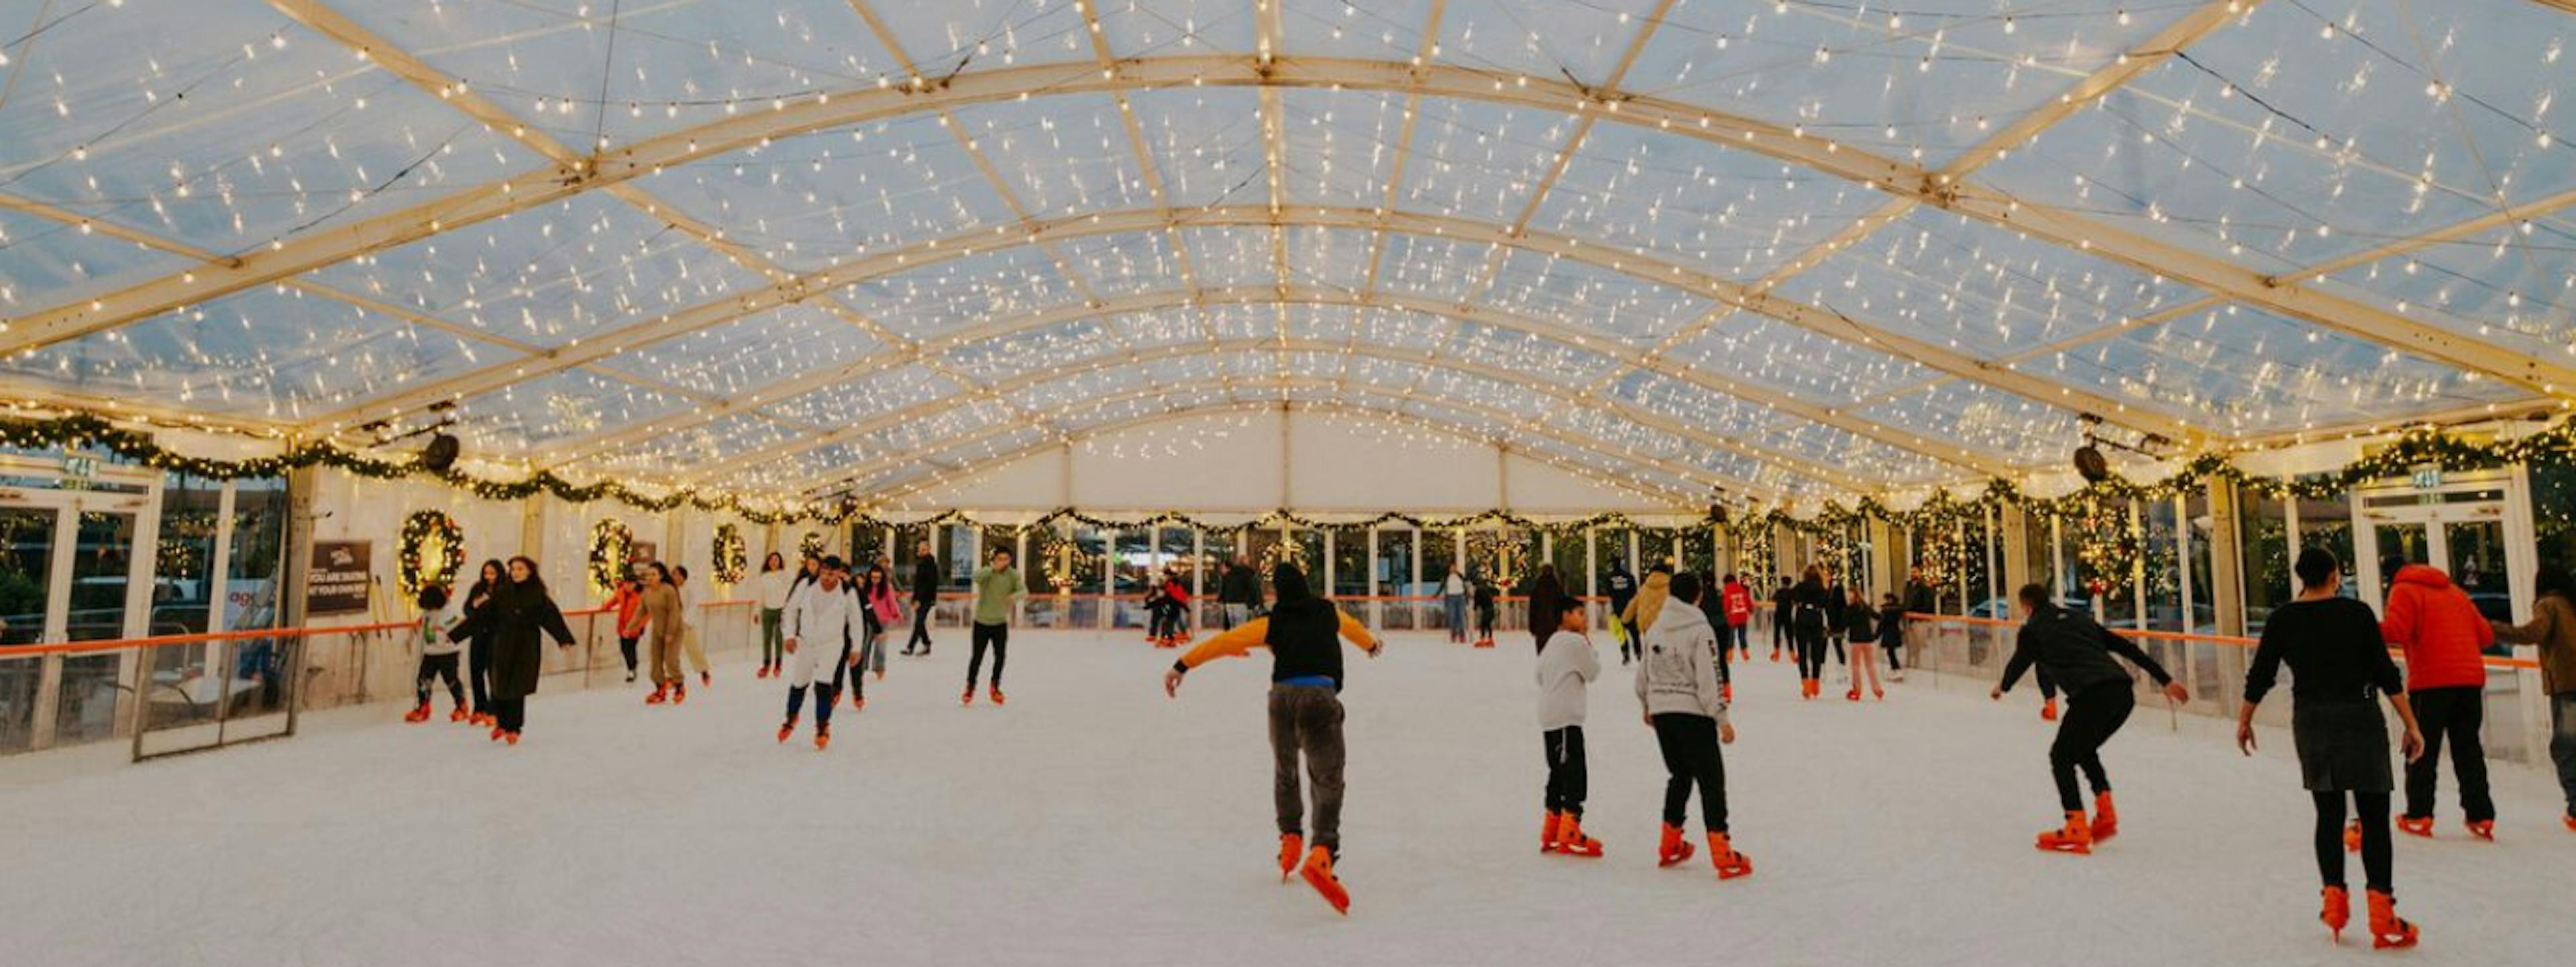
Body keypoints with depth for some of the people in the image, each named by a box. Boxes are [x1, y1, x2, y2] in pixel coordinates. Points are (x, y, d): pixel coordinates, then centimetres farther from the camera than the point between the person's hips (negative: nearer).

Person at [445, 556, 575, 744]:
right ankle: (502, 723, 28)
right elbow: (480, 615, 5)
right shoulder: (502, 593, 2)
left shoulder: (538, 594, -4)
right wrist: (455, 634, 2)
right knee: (499, 686, 5)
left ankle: (514, 728, 15)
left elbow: (552, 616, -14)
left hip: (526, 646, -2)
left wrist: (564, 638, -28)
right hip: (503, 645, 2)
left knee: (517, 688, 0)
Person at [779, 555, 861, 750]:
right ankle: (791, 719, 43)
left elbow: (855, 620, -3)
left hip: (832, 643, -2)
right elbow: (791, 608, 1)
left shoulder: (847, 592, -16)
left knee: (823, 684, -15)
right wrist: (790, 635, -4)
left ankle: (823, 728, 0)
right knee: (798, 683, 16)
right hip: (805, 641, 2)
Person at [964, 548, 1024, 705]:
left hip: (1001, 623, 2)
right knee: (977, 657, 2)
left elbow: (1024, 590, -21)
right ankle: (970, 688, 23)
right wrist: (994, 568, -53)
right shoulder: (986, 573, -13)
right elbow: (976, 577, -36)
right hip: (982, 623, -2)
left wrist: (1015, 596, -44)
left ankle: (995, 687, 24)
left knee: (1001, 656, 0)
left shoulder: (1013, 575, -6)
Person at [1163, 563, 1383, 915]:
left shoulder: (1273, 622, 10)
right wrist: (1372, 644, 63)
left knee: (1284, 772, 27)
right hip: (1320, 697, -1)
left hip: (1283, 696, 1)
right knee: (1328, 782, 1)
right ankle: (1322, 853, -20)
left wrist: (1182, 665, 0)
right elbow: (1353, 627, 41)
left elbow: (1226, 641, 0)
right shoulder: (1329, 613, 18)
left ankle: (1290, 838, 27)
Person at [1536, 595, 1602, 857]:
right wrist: (1589, 643, 5)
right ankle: (1570, 836, -2)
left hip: (1549, 719, 10)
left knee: (1559, 774, 15)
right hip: (1566, 719, -10)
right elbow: (1593, 671, -3)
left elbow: (1540, 675, 20)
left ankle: (1551, 834, 20)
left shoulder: (1551, 643, 17)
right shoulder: (1577, 641, -10)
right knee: (1575, 775, -5)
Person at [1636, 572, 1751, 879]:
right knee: (1711, 781, 1)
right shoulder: (1700, 629, -12)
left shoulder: (1654, 629, 7)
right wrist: (1722, 719, -11)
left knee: (1679, 776, 20)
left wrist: (1647, 707, 26)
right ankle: (1724, 857, 1)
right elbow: (1709, 679, -16)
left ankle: (1670, 846, 27)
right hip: (1693, 713, -6)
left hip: (1661, 713, 6)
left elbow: (1643, 673, 13)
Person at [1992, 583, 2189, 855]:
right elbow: (2127, 647, 23)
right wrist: (2165, 680, 24)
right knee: (2084, 750, 26)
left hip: (2091, 696, -7)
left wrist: (2002, 686, 35)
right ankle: (2106, 814, 18)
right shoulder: (2080, 618, 26)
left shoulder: (2032, 629, 9)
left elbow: (2018, 663, 15)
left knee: (2061, 756, 7)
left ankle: (2077, 828, -1)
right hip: (2124, 692, 7)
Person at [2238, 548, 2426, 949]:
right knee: (2374, 818, 3)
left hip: (2311, 722, 2)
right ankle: (2382, 915, 1)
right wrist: (2411, 725, -1)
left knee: (2329, 815, 14)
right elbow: (2386, 674, -7)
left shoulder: (2282, 619, -2)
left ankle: (2334, 901, 15)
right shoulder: (2357, 612, -6)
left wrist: (2244, 721, 15)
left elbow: (2260, 676, 2)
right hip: (2360, 719, -2)